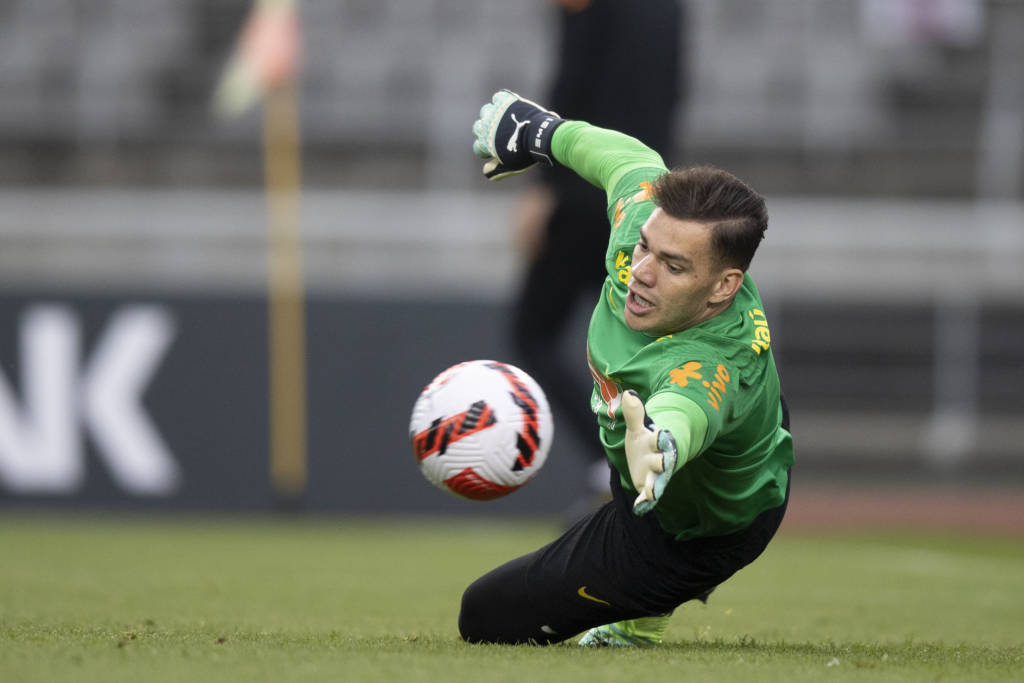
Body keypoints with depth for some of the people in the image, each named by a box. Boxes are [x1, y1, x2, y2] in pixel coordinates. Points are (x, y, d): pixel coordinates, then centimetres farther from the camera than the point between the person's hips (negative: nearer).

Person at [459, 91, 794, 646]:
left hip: (687, 533, -8)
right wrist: (547, 134, 10)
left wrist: (660, 443, -95)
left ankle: (645, 616, 25)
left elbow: (686, 413, -72)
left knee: (487, 617, 2)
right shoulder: (651, 214, -29)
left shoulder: (717, 366, -50)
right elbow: (634, 159, -7)